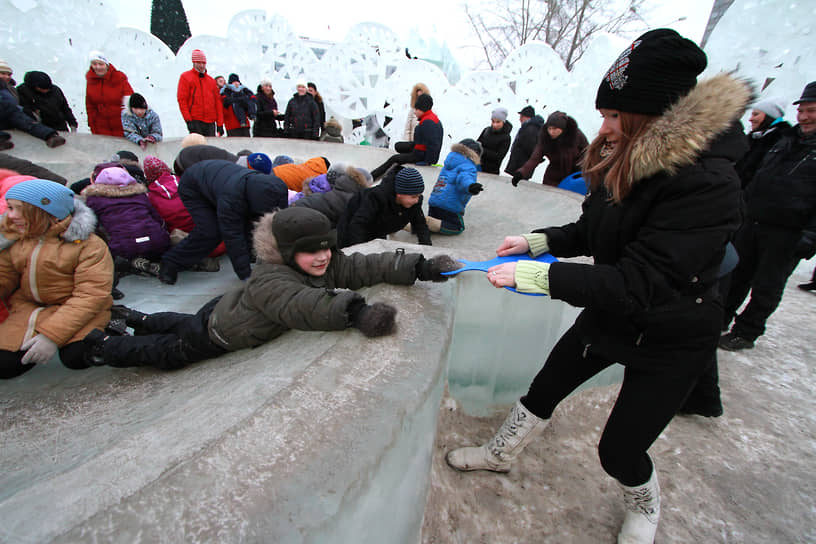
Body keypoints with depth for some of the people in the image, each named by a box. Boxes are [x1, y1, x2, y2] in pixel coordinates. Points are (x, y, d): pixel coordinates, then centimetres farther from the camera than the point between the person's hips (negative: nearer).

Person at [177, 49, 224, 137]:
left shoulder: (211, 80, 19)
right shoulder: (185, 77, 7)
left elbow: (218, 102, 14)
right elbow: (182, 100, -1)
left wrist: (220, 123, 5)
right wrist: (188, 119, -12)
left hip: (211, 122, 4)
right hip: (195, 122, -4)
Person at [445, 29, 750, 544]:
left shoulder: (707, 183, -28)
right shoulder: (625, 162, -4)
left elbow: (636, 283, -33)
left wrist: (533, 275, -33)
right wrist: (536, 240, -6)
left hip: (668, 343, -6)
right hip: (609, 315, 7)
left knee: (618, 449, 7)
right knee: (542, 391, 15)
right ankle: (500, 454, 42)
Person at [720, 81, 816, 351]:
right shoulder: (787, 139, 14)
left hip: (787, 235, -6)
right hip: (752, 223, 6)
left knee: (766, 288, 4)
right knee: (737, 275, 13)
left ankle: (746, 332, 17)